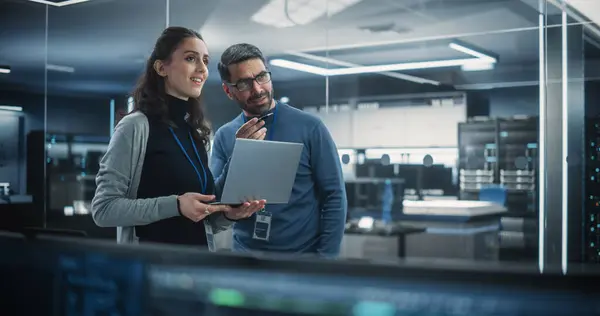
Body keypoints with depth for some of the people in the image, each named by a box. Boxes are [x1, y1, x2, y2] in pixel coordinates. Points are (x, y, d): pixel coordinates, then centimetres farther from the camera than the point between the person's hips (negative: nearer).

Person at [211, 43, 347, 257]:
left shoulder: (309, 127, -10)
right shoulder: (224, 136, -1)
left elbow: (334, 197, -8)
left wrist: (325, 258, -14)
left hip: (303, 255, -2)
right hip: (244, 253, 2)